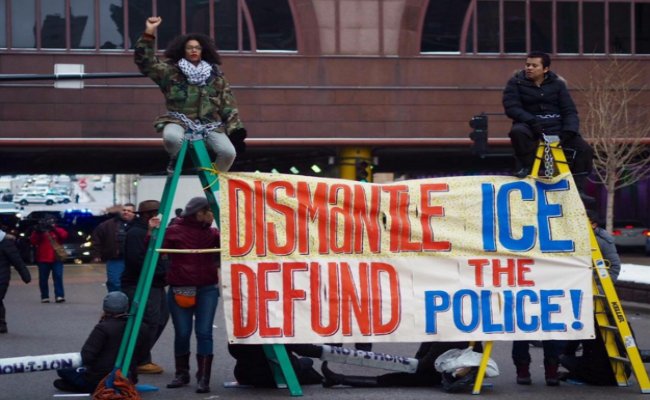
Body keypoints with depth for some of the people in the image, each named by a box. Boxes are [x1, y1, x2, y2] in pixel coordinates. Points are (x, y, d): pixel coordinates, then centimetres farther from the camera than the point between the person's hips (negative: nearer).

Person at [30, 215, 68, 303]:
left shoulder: (58, 231, 9)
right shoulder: (40, 232, 7)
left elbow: (64, 235, -13)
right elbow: (33, 241, -5)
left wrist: (54, 229, -23)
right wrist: (37, 231, -17)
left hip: (56, 259, -1)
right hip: (43, 259, 1)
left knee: (58, 277, -11)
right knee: (43, 279, 3)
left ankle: (59, 296, -14)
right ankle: (44, 297, 11)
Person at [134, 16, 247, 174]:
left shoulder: (215, 75, 12)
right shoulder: (171, 71, 5)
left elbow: (228, 104, 11)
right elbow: (145, 62, -6)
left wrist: (236, 130, 3)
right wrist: (149, 33, -16)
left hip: (210, 123, 2)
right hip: (180, 121, -2)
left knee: (228, 152, -22)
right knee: (171, 138, -37)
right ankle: (175, 157, 3)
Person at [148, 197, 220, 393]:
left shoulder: (212, 233, 7)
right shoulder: (173, 231, -2)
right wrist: (152, 232, -19)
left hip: (207, 290, 1)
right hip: (180, 290, -1)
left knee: (204, 333, -6)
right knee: (182, 333, 4)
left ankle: (203, 378, -4)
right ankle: (181, 374, 22)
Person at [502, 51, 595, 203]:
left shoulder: (557, 84, 7)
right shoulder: (516, 82, 1)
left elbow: (570, 110, 4)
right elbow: (511, 107, -10)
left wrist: (569, 130, -16)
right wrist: (531, 121, -26)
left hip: (557, 129, 2)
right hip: (532, 128, -2)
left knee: (585, 149, -17)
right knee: (518, 131, -39)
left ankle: (577, 189, -8)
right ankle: (527, 167, -17)